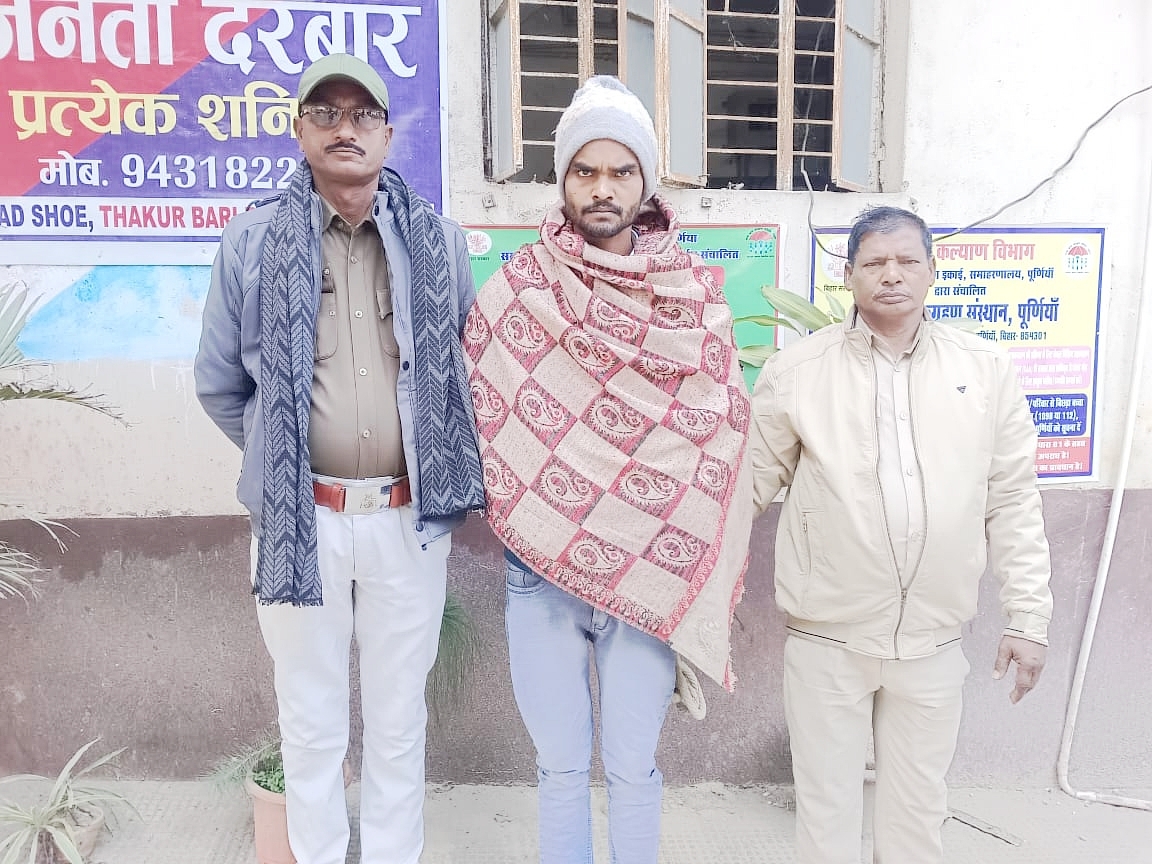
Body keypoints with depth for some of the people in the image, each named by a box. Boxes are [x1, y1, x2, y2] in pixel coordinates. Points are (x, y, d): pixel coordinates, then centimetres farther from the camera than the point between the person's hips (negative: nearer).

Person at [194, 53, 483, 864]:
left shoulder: (437, 240, 2)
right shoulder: (252, 241, 0)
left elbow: (473, 365, 11)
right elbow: (219, 382, 9)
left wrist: (433, 458, 10)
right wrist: (282, 458, 10)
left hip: (409, 517, 1)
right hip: (300, 518, 0)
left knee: (399, 720, 14)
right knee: (312, 722, 14)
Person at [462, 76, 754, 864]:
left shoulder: (696, 290, -1)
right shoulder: (518, 285, -2)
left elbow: (723, 431, 2)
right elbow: (480, 406, 4)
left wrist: (703, 581, 1)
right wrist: (521, 509, -2)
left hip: (652, 572, 0)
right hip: (539, 570, 0)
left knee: (633, 769, 12)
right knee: (561, 767, 14)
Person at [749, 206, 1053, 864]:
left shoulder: (986, 369, 1)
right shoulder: (795, 371, -4)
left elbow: (1014, 501, 4)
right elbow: (751, 483, 2)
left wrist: (1028, 617, 3)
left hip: (934, 642, 2)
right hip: (825, 638, -1)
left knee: (918, 810, 18)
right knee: (827, 811, 12)